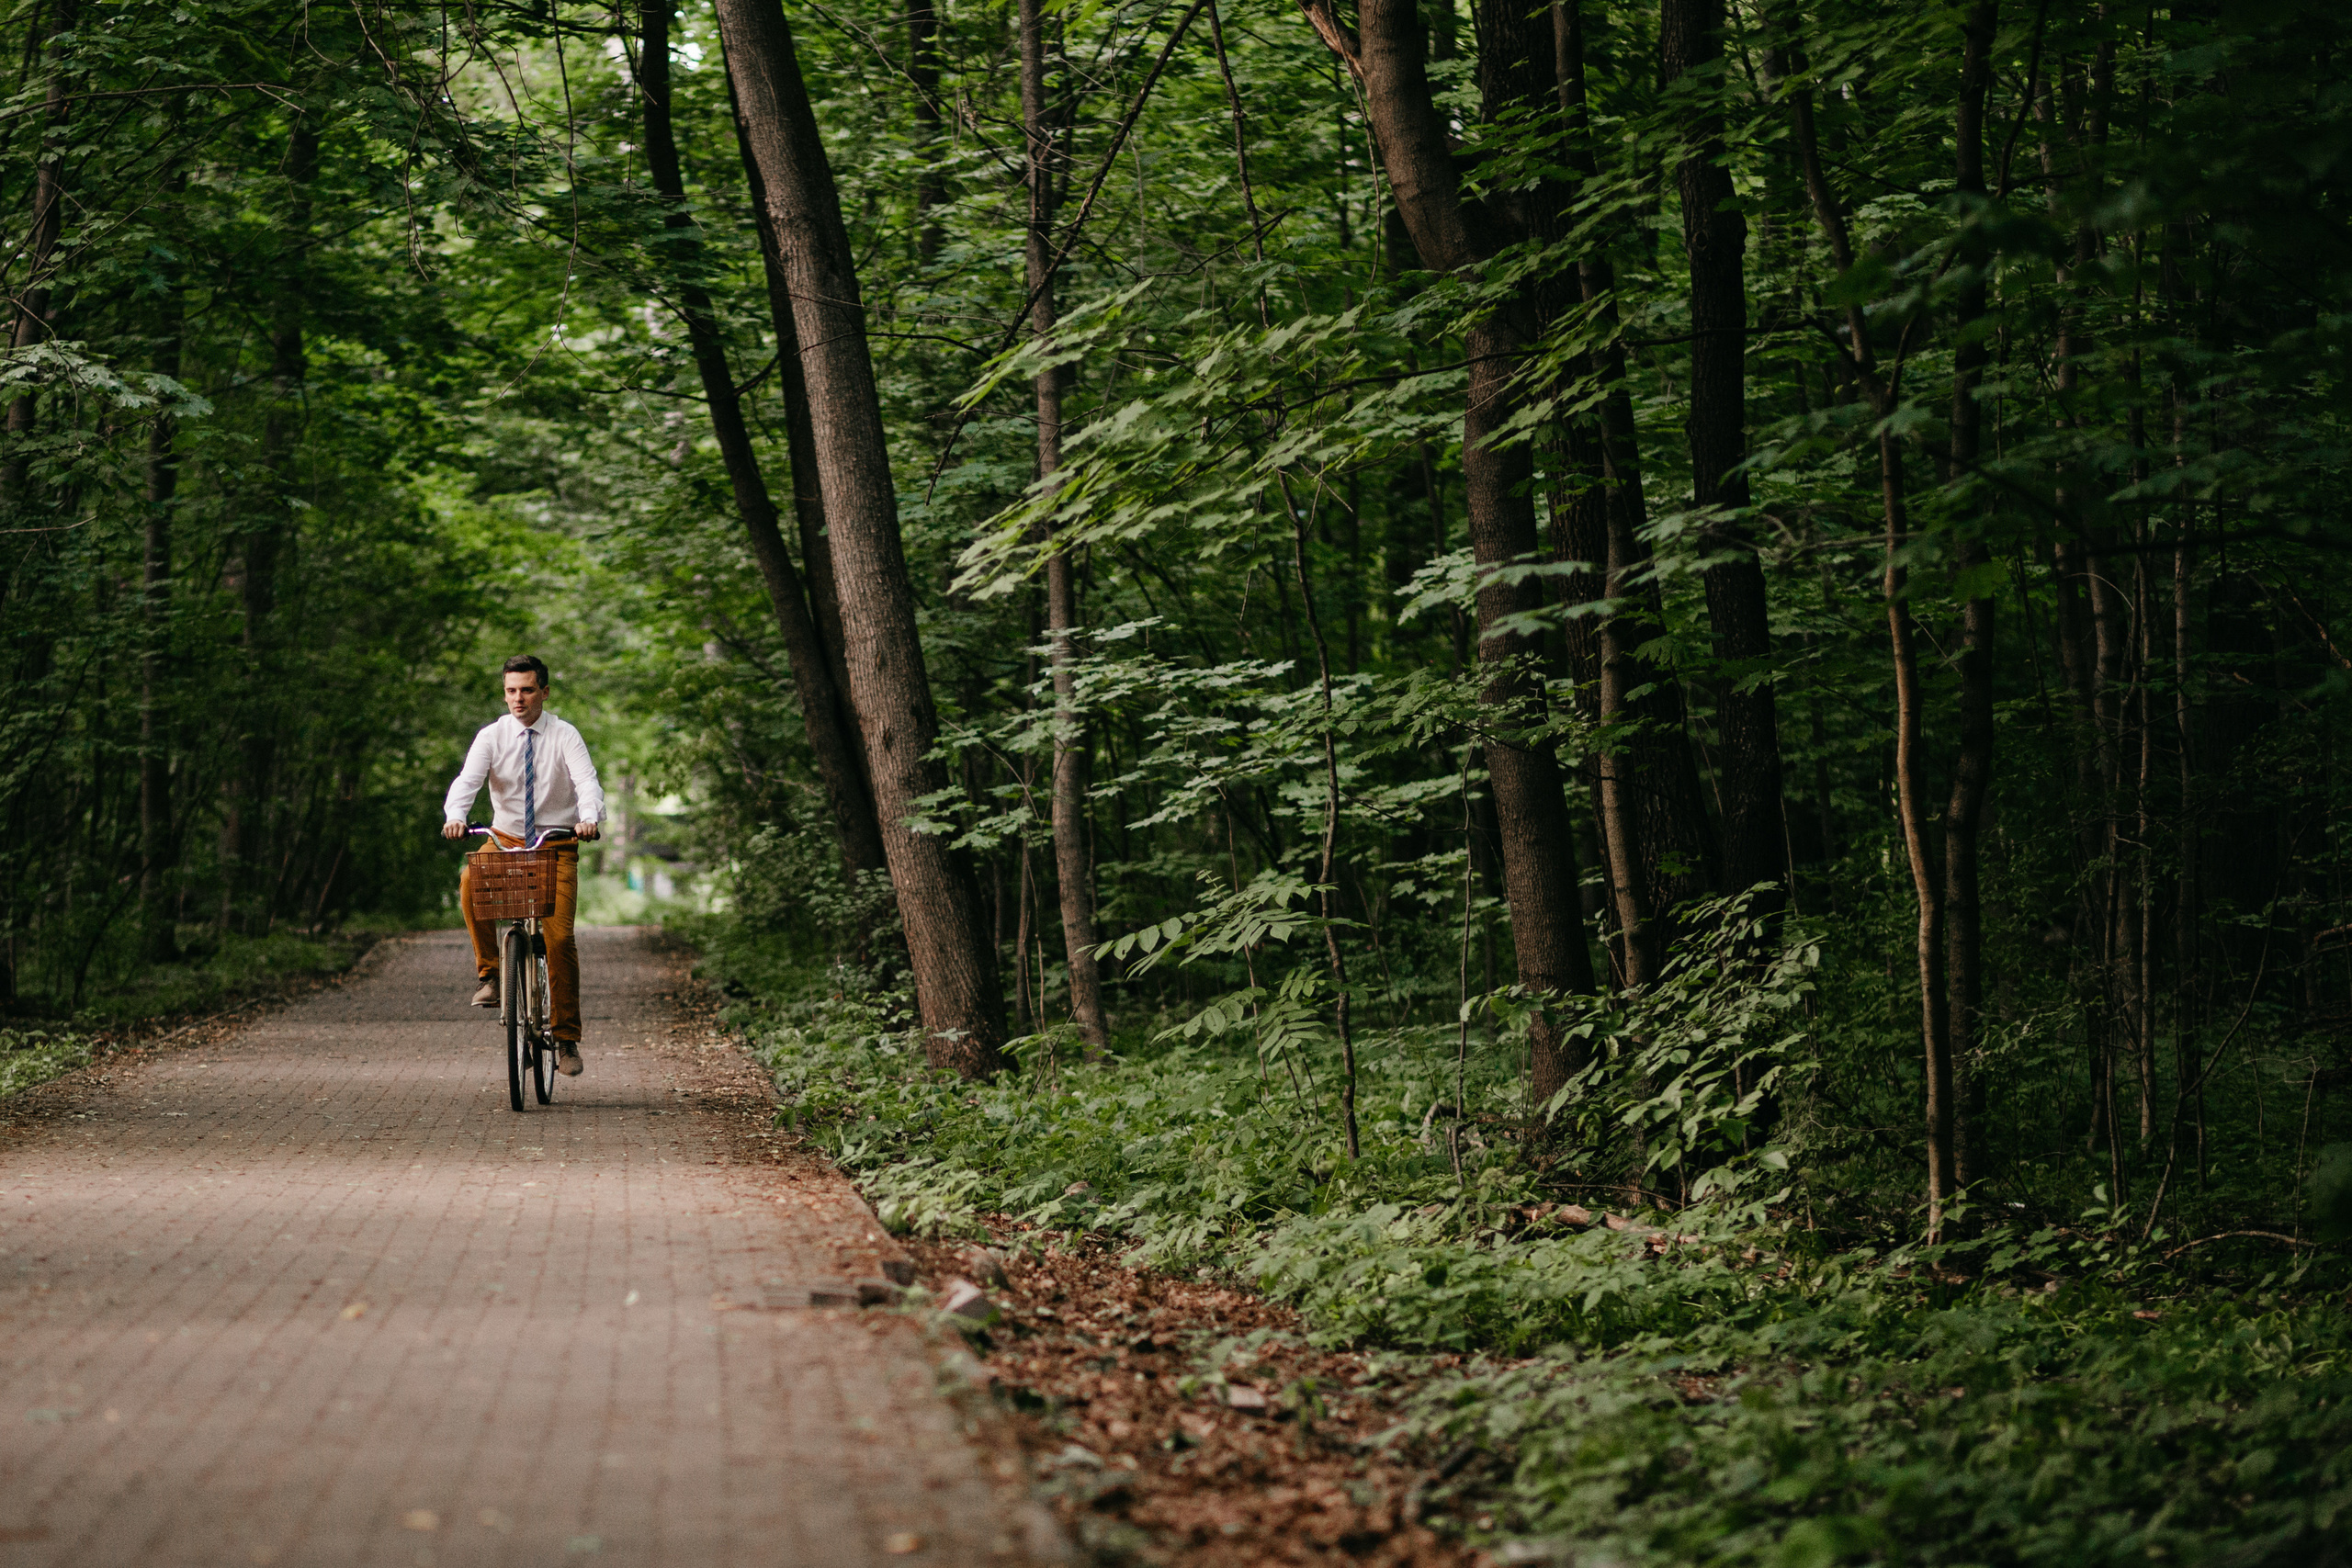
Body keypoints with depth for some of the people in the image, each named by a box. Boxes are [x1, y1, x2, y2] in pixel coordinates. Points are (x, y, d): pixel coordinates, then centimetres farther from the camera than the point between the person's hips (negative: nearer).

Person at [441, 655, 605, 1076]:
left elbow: (587, 781, -20)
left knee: (560, 937, -13)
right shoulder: (492, 737, -2)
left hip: (557, 843, -1)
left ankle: (566, 1038, -4)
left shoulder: (564, 737, -6)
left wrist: (590, 818, -42)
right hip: (506, 838, 1)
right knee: (471, 881, -32)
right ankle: (489, 972, -16)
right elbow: (467, 780, -16)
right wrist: (455, 817, -38)